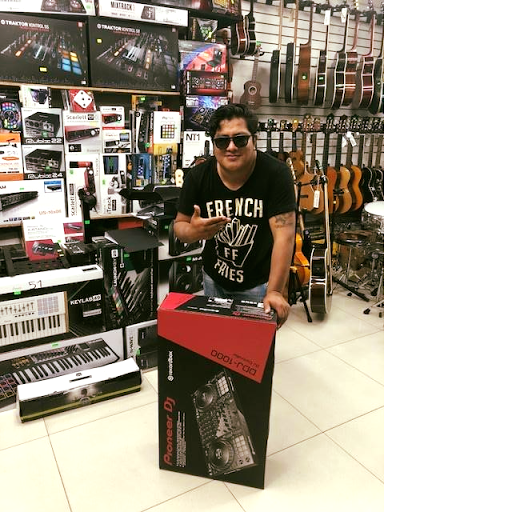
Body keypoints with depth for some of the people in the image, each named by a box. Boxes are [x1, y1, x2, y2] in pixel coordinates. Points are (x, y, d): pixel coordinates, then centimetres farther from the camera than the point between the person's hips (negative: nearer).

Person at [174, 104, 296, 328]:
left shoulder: (276, 173, -22)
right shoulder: (198, 176, -13)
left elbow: (284, 235, -26)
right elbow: (179, 224, -3)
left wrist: (275, 292, -32)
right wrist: (194, 231, -28)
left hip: (258, 282, -3)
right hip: (214, 280, 3)